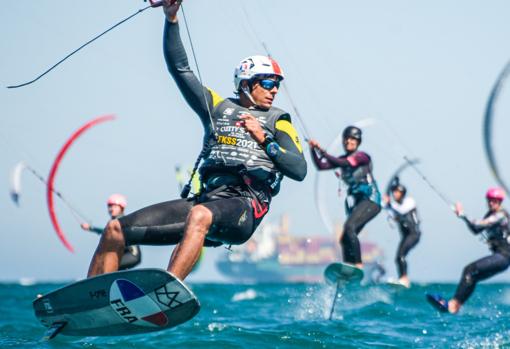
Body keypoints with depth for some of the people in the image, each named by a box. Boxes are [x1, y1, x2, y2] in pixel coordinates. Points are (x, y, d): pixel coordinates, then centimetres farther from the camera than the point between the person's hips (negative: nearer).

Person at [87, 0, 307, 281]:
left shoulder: (278, 121, 13)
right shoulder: (218, 107, 22)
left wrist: (264, 139, -12)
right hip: (205, 200, 5)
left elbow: (300, 170, 0)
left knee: (200, 216, -42)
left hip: (245, 208, -5)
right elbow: (180, 69, 18)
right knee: (116, 229, -7)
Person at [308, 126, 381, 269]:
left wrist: (322, 152, -22)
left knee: (349, 227, -28)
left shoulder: (362, 156, -8)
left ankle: (358, 265, -30)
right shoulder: (343, 159, 12)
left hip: (371, 200, -8)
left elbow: (342, 163, -24)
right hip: (355, 202, 8)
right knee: (345, 239, 5)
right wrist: (313, 150, -10)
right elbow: (321, 166, 4)